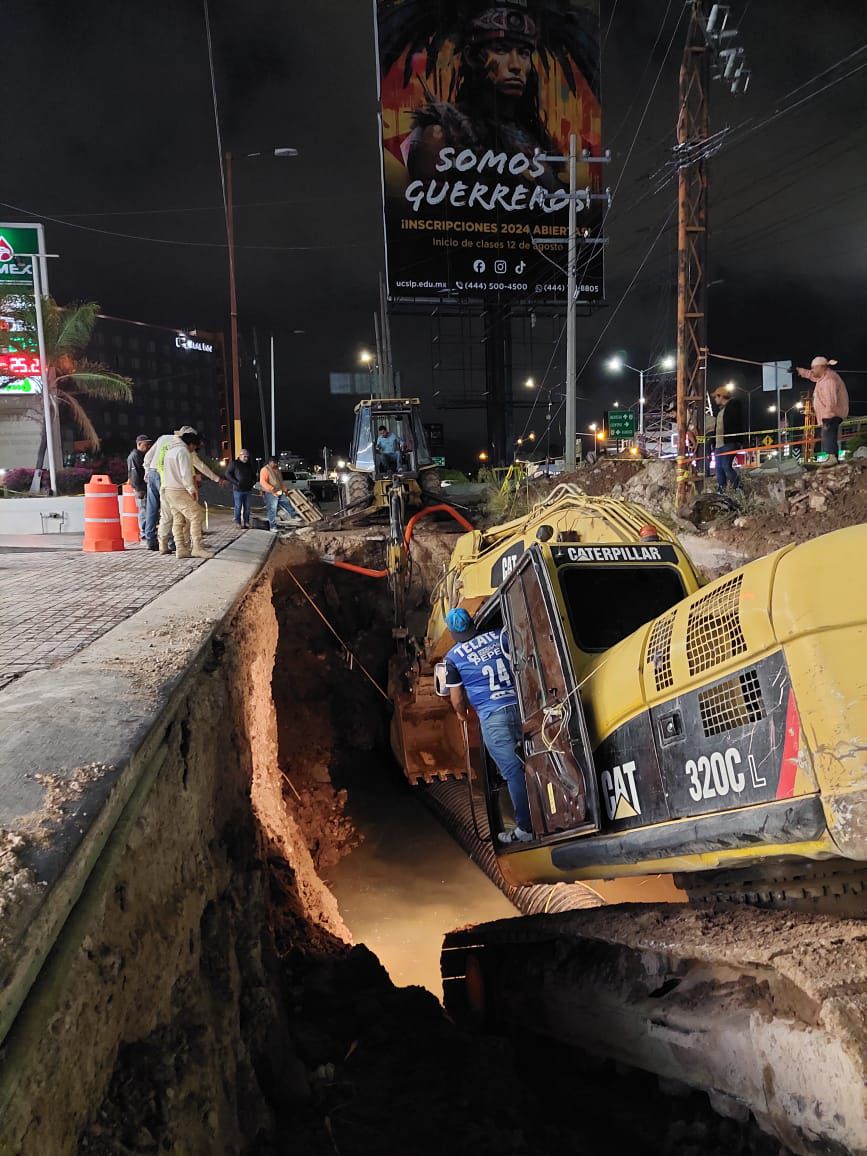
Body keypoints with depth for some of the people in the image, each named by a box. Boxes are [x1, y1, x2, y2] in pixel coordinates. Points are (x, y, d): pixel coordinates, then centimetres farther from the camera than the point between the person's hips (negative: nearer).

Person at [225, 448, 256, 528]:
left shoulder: (250, 465, 12)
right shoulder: (234, 464, -1)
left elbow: (254, 475, 24)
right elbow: (227, 474, -3)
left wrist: (253, 482, 3)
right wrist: (236, 482, -13)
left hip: (248, 489, 4)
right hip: (238, 489, -4)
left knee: (247, 507, 5)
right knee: (238, 507, -2)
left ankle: (246, 522, 12)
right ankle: (238, 523, 4)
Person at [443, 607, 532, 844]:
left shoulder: (453, 657, 1)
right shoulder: (498, 636, 10)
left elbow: (457, 699, 9)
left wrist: (461, 714, 30)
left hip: (492, 717, -4)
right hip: (520, 706, 4)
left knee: (513, 772, 1)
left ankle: (525, 828, 8)